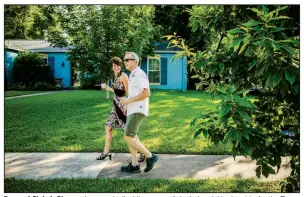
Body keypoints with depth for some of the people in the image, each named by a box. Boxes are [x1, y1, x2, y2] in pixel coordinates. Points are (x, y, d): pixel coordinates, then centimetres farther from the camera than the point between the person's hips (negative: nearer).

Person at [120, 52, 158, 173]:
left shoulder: (139, 74, -13)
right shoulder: (132, 75, 17)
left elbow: (147, 93, -22)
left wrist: (129, 100, -18)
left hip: (138, 111, -10)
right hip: (133, 110, 10)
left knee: (128, 137, -11)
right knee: (131, 137, 11)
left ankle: (150, 157, -2)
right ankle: (134, 165, 17)